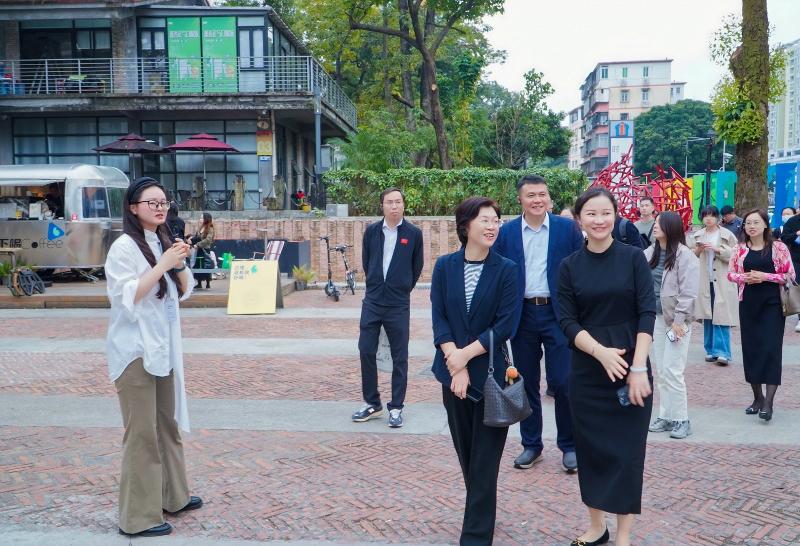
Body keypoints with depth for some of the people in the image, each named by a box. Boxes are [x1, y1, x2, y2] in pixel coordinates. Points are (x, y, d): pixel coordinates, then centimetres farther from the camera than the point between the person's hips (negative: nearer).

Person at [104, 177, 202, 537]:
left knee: (168, 425, 16)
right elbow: (126, 297, -20)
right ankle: (138, 517, 5)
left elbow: (183, 292, 14)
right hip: (135, 350, -8)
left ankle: (172, 496, 30)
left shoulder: (164, 242, 11)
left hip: (164, 347, 8)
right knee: (142, 433, -4)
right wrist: (163, 265, -22)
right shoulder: (124, 246, -12)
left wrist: (180, 264, -4)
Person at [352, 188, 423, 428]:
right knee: (366, 352, 3)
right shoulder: (371, 231, 3)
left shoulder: (413, 233, -3)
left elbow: (417, 267, 7)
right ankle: (372, 403, 18)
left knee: (399, 358, 3)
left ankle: (396, 408, 14)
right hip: (372, 301, 3)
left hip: (398, 304, -2)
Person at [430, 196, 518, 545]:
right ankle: (480, 515, 34)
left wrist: (466, 355, -14)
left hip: (491, 373, -2)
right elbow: (438, 318, -4)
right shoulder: (444, 266, 1)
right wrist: (455, 363, -14)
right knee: (466, 454, 14)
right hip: (452, 372, 2)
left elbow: (505, 325, -10)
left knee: (485, 460, 1)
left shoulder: (506, 270, -4)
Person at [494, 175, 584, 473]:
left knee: (562, 382, -3)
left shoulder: (568, 228, -2)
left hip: (558, 314, -2)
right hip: (522, 315, 2)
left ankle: (569, 445, 14)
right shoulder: (507, 232, 2)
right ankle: (531, 445, 24)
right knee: (527, 383, 11)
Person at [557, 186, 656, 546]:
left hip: (631, 367, -1)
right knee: (591, 448, 9)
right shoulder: (570, 266, 2)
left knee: (627, 449, 3)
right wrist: (601, 351, -17)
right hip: (587, 371, 2)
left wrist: (638, 367, -16)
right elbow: (567, 321, -2)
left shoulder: (633, 257, -2)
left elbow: (647, 313, -7)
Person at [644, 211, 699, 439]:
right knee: (659, 371, 10)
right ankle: (665, 416, 20)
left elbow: (688, 293, -14)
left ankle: (681, 419, 5)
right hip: (655, 318, 6)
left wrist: (678, 321, -16)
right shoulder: (650, 253, 8)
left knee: (671, 371, -6)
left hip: (676, 320, -6)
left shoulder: (685, 256, -10)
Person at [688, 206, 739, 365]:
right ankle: (711, 350, 15)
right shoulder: (697, 236, 11)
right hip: (704, 281, 3)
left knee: (721, 316, -8)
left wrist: (718, 249, -14)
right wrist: (698, 250, -6)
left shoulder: (727, 235, 1)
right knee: (707, 317, 6)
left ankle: (722, 352, -7)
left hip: (722, 282, -3)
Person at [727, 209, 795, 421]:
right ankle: (757, 397, 19)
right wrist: (744, 278, -8)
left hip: (772, 303, -4)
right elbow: (731, 274, 12)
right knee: (750, 348, 6)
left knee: (771, 348, -8)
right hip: (748, 302, 4)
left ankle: (768, 402, -7)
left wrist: (765, 276, -15)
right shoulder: (740, 249, 6)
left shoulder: (778, 248, -3)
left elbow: (790, 275, -3)